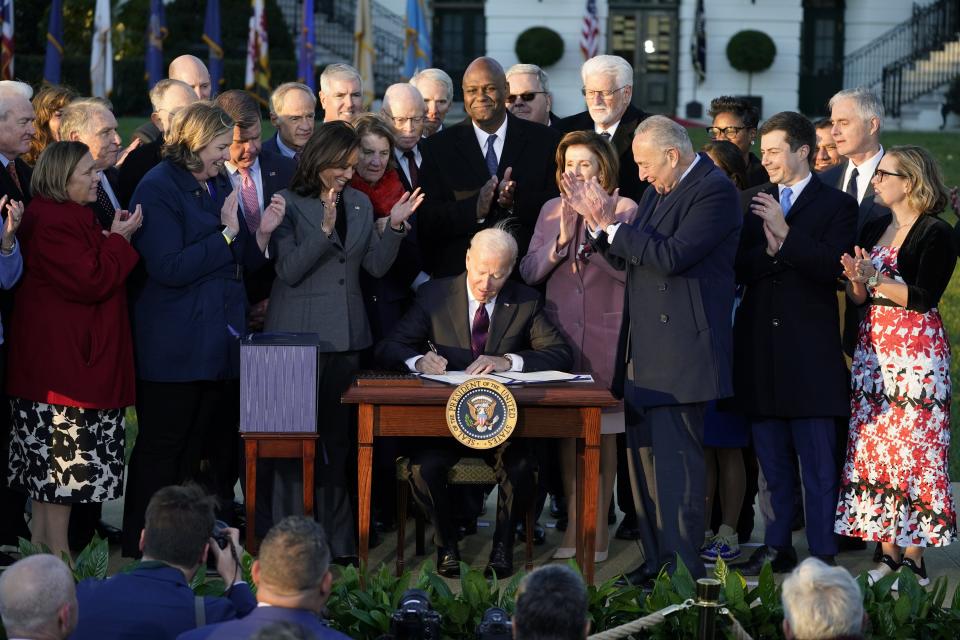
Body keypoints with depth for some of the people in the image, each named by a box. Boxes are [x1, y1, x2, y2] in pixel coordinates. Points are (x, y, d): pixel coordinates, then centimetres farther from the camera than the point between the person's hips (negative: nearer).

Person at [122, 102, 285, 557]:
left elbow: (240, 261, 17)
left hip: (217, 343, 8)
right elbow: (169, 268, -20)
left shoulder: (218, 185, 14)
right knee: (160, 448, -2)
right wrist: (226, 234, -20)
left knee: (192, 448, 13)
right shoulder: (158, 189, -11)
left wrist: (262, 232, -1)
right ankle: (138, 548, 5)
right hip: (174, 345, -8)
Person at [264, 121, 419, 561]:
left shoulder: (360, 204, 11)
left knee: (338, 439, 10)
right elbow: (290, 270, -13)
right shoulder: (288, 204, -5)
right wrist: (324, 229, -23)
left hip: (346, 336, 5)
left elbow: (376, 266, 9)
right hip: (300, 335, -5)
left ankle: (337, 538, 16)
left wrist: (395, 227, -5)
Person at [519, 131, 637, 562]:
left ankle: (600, 522, 7)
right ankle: (574, 522, 13)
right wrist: (561, 238, -11)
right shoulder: (552, 211, 10)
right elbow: (529, 272, 3)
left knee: (604, 432, 1)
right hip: (562, 333, 4)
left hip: (606, 335, -4)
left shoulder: (624, 210, -4)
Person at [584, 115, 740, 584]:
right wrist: (602, 227, 1)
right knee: (645, 455, 11)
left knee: (675, 461, -10)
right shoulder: (660, 191, 17)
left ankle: (682, 569, -8)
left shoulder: (714, 191, -12)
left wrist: (613, 229, -10)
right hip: (645, 352, 10)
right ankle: (656, 560, 18)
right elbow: (630, 258, 20)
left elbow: (671, 255, -22)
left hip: (682, 349, -10)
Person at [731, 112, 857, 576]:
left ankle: (822, 554, 2)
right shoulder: (751, 203, 12)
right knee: (771, 458, 11)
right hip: (760, 350, 5)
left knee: (818, 462, -2)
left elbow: (834, 268, -14)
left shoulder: (836, 205, -1)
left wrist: (786, 233, -20)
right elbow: (737, 268, 3)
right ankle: (777, 546, 19)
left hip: (809, 352, -5)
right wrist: (768, 250, -16)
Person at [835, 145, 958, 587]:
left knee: (912, 451, -7)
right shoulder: (873, 230, 14)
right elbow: (858, 298, 14)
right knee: (873, 449, 3)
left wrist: (875, 278, -16)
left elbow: (923, 297, -15)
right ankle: (889, 551, 8)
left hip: (915, 352, -7)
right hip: (873, 349, 7)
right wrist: (856, 278, -7)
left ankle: (914, 556, -3)